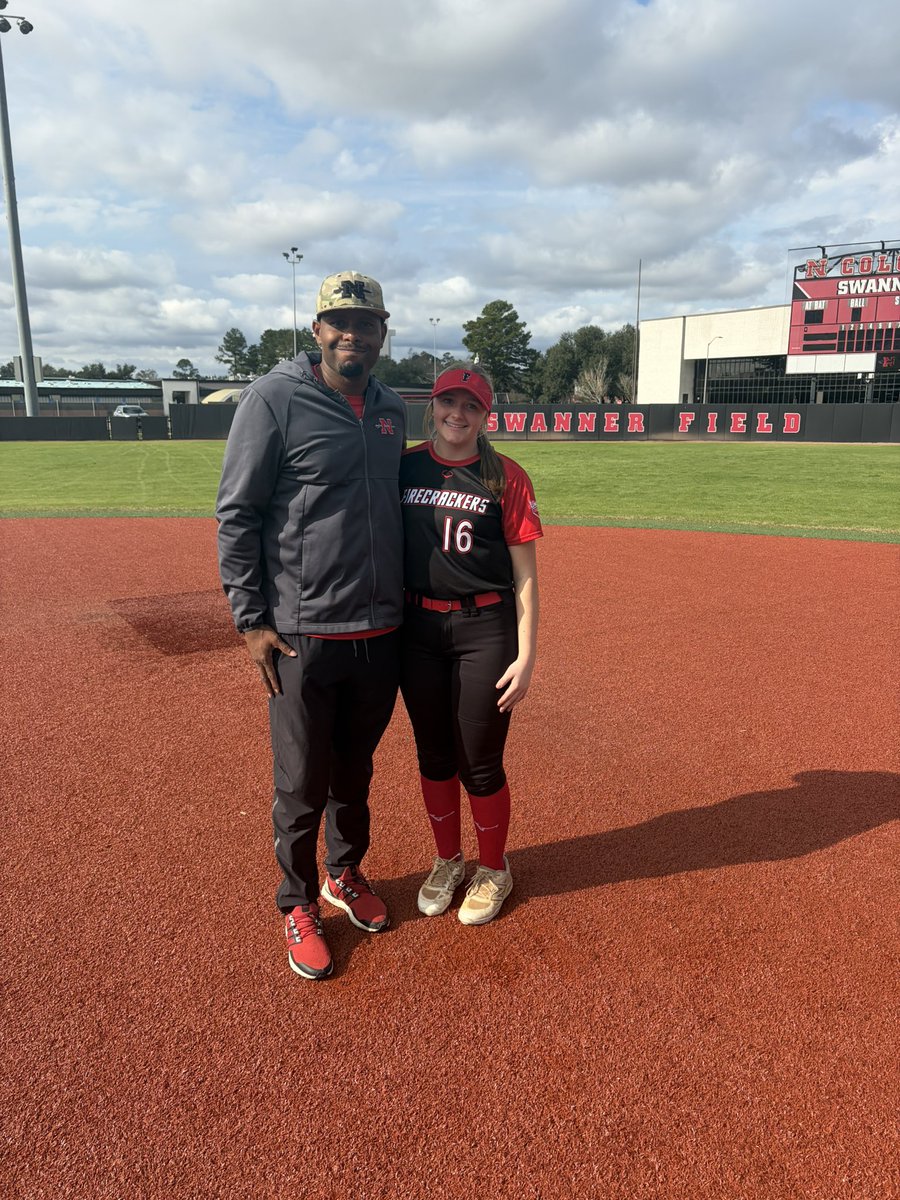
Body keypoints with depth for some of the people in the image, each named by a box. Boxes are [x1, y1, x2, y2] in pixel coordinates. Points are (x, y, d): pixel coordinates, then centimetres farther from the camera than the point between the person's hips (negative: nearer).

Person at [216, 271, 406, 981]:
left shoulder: (393, 410, 10)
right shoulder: (275, 400, -8)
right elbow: (237, 515, -7)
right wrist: (251, 620, -10)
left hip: (381, 634, 5)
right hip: (303, 636, -5)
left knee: (355, 772, 20)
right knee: (303, 785, 8)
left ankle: (345, 874, 42)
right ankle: (298, 903, 30)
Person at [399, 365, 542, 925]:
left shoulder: (506, 477, -4)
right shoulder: (404, 468, 5)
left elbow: (525, 574, -4)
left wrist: (526, 655, -9)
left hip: (484, 631, -3)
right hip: (417, 629, 3)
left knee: (480, 763, 5)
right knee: (434, 755, 15)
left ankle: (494, 870, 31)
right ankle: (448, 860, 38)